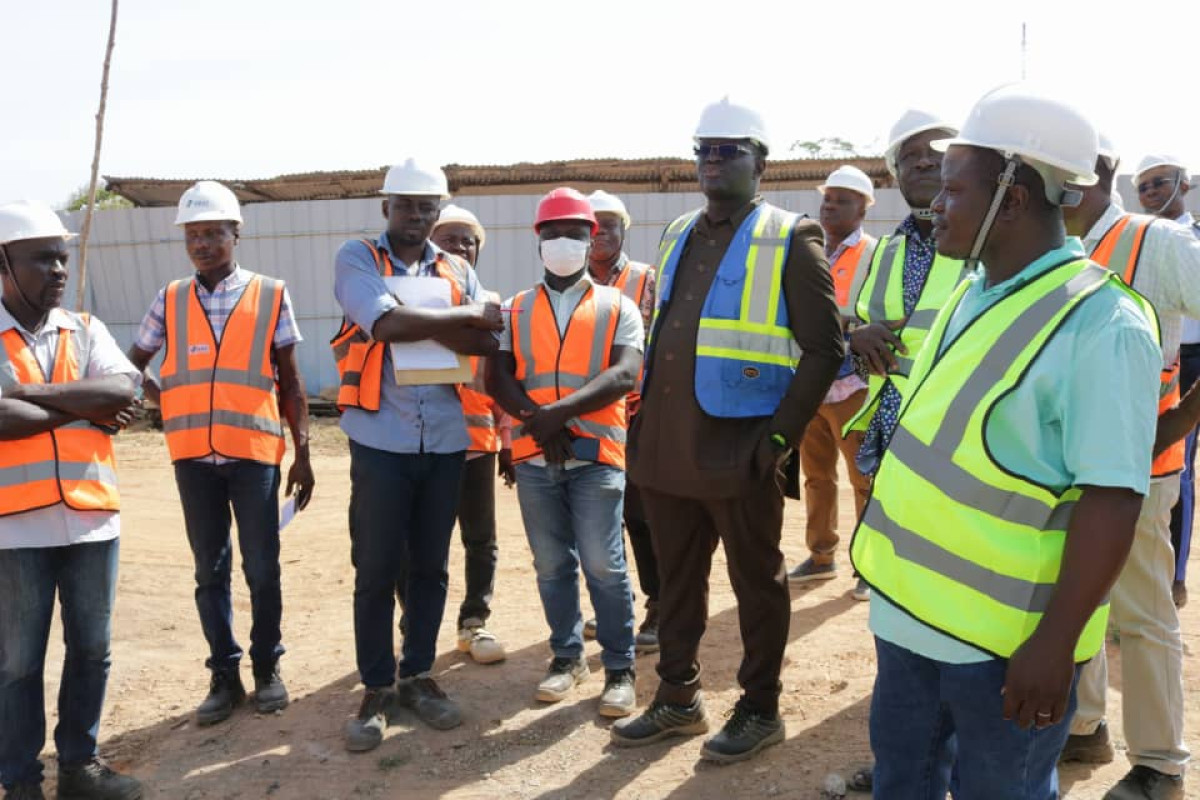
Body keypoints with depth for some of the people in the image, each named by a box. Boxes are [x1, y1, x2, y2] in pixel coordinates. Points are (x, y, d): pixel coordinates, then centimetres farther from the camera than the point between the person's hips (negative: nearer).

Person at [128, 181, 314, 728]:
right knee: (210, 571, 9)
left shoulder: (271, 296, 2)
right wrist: (168, 406, 0)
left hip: (255, 453, -2)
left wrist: (303, 453, 0)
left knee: (262, 569, 5)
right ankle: (224, 674, 20)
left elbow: (291, 383, 3)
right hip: (193, 456, 2)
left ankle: (267, 668, 20)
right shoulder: (170, 300, 8)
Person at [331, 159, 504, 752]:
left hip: (445, 442, 4)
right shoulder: (356, 258, -1)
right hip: (381, 441, -3)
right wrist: (466, 317, -9)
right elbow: (386, 324, -19)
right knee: (376, 572, 3)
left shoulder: (457, 271, 10)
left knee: (430, 567, 12)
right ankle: (376, 689, 17)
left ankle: (418, 676, 26)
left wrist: (418, 324, -16)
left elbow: (488, 343, -3)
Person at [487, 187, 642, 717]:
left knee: (603, 566, -4)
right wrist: (539, 420, -16)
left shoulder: (617, 306, 4)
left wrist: (563, 410, -22)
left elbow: (625, 375, -11)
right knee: (552, 565, 11)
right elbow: (497, 378, 0)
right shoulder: (515, 309, 11)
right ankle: (567, 657, 27)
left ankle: (620, 669, 10)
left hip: (596, 455, -3)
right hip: (534, 458, 3)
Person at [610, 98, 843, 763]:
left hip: (738, 447, -6)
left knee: (756, 581, 8)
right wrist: (646, 419, 14)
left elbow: (824, 348, -8)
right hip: (664, 445, 6)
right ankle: (678, 699, 31)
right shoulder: (676, 235, 15)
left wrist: (780, 436, -14)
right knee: (676, 578, 16)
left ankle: (760, 709, 24)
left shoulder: (791, 239, -4)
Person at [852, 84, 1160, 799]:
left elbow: (1112, 500, -22)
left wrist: (1055, 642, -23)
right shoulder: (971, 295, 6)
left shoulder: (1102, 324, -20)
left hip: (1004, 637, -8)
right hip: (911, 609, 8)